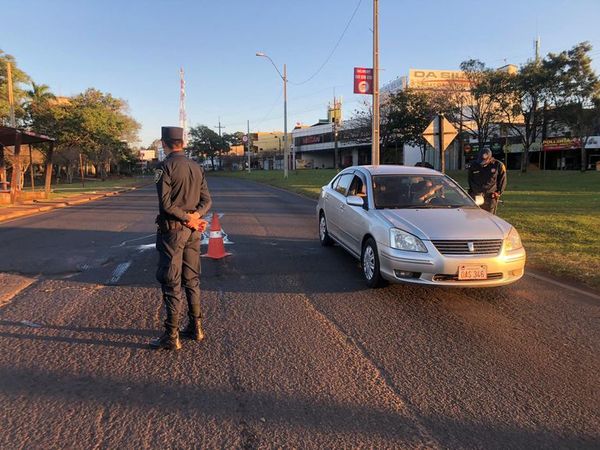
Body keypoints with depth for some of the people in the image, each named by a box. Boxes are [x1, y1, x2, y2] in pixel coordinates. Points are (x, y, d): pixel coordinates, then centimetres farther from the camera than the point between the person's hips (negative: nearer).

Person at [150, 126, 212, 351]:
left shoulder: (165, 167, -11)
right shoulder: (196, 167, 10)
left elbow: (165, 203, -19)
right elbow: (206, 200, 7)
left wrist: (188, 219, -12)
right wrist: (195, 216, -9)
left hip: (172, 230, -7)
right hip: (193, 231, 7)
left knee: (171, 283, -1)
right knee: (191, 280, 16)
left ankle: (171, 336, 4)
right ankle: (195, 327, 24)